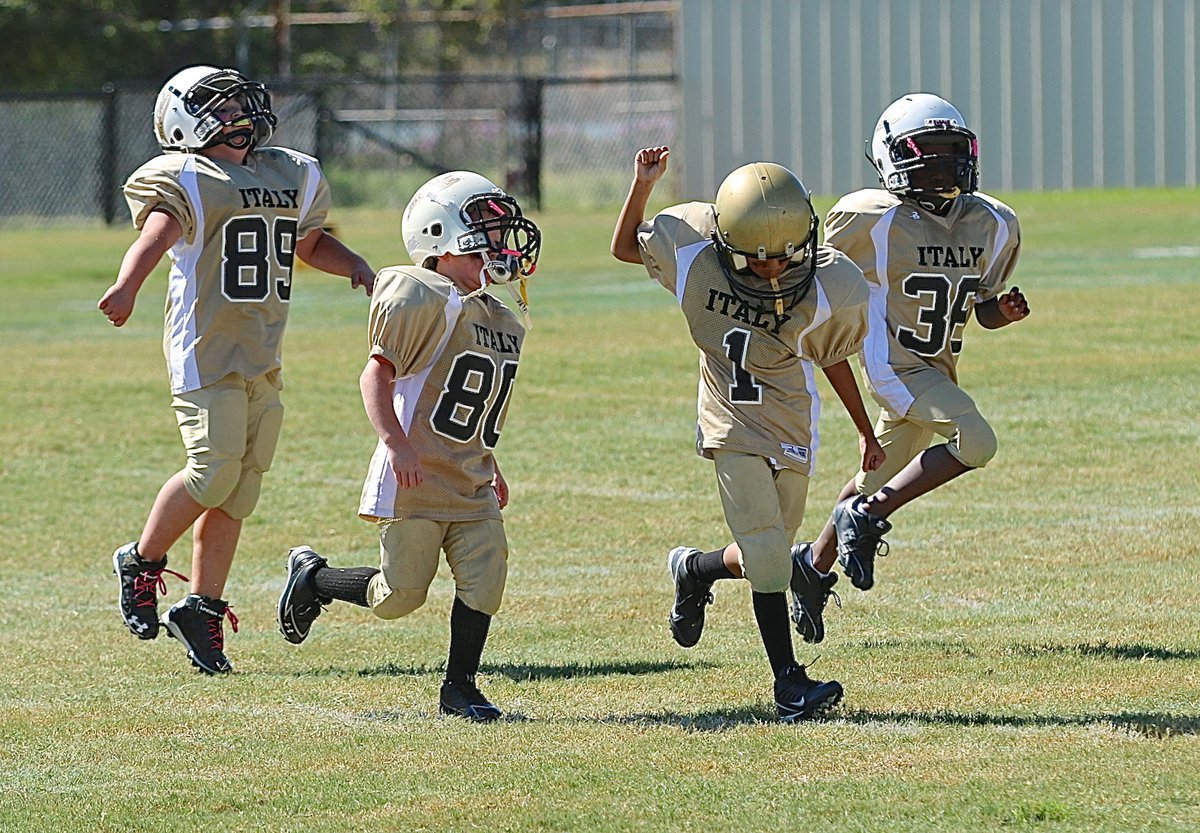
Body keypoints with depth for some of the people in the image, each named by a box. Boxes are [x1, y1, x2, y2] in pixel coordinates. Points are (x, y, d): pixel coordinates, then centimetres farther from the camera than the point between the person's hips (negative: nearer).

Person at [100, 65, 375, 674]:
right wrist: (127, 286, -45)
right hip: (205, 349, -7)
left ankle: (203, 609, 14)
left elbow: (310, 244, 32)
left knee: (239, 487, 5)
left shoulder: (292, 175, 16)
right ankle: (143, 562, 8)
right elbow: (156, 233, -26)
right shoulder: (186, 180, -6)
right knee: (215, 467, -15)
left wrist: (355, 265, 11)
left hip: (263, 358, 7)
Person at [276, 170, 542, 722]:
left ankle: (459, 688, 7)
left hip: (470, 486, 7)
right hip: (415, 481, -7)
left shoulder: (504, 324, 13)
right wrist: (395, 443, -27)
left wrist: (489, 468, 24)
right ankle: (312, 577, 24)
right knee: (399, 595, -2)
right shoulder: (428, 302, -15)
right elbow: (377, 375, -18)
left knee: (484, 577, -7)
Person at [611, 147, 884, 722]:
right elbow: (625, 247, 3)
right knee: (767, 555, -13)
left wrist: (866, 433, 14)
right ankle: (788, 684, -7)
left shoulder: (826, 290, -15)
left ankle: (693, 571, 43)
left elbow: (832, 360, 4)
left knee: (765, 556, 10)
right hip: (733, 429, -2)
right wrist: (643, 185, -13)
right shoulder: (695, 253, -16)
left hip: (792, 431, 2)